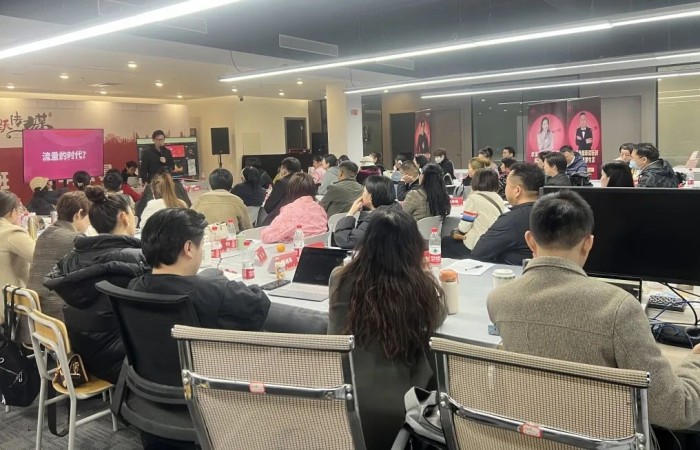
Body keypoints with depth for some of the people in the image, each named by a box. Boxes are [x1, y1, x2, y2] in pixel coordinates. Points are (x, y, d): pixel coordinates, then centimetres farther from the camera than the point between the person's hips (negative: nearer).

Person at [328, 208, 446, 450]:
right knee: (435, 370, 25)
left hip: (345, 401, 2)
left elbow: (335, 337, 6)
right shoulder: (422, 286, -13)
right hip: (399, 408, -2)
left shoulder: (342, 279, -9)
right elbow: (437, 320, 7)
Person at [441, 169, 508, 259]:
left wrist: (456, 232, 12)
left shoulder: (474, 198, -14)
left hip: (478, 245, -7)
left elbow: (463, 227, -12)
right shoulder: (497, 197, 5)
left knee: (445, 241, 16)